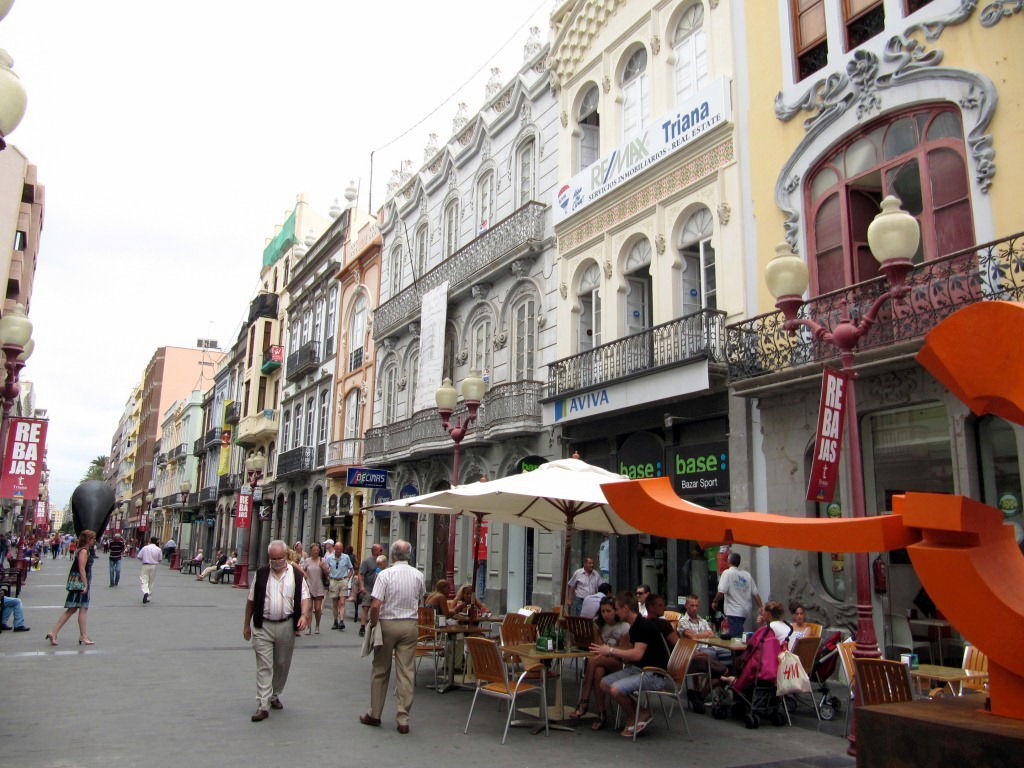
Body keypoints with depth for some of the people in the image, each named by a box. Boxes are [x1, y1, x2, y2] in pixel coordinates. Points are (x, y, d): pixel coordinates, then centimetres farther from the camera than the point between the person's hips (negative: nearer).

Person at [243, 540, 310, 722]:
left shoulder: (296, 574, 0)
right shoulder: (261, 574, 2)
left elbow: (304, 597, -2)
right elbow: (251, 601, 8)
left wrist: (304, 615, -20)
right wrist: (247, 625, 8)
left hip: (286, 626, 1)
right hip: (263, 626, -1)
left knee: (282, 665, 13)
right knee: (264, 666, -4)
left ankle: (275, 695, 33)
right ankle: (263, 706, -2)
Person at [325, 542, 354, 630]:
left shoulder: (346, 557, 2)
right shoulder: (329, 558, 3)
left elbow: (351, 569, 10)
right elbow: (326, 570, 11)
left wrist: (347, 579, 1)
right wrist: (328, 578, -1)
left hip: (343, 581, -2)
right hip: (333, 581, 2)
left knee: (342, 603, -10)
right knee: (334, 604, 8)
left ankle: (341, 621, -16)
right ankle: (335, 621, 19)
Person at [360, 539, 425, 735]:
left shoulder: (385, 574, -12)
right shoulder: (418, 575, 1)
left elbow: (375, 605, -16)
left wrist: (372, 624, -3)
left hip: (387, 624, -2)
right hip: (410, 625, 3)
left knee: (380, 671, 11)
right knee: (406, 673, 4)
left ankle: (374, 714, 22)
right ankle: (403, 719, 5)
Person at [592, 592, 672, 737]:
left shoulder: (645, 625, -18)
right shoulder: (634, 627, 12)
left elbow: (637, 654, -27)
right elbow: (630, 658, 15)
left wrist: (611, 650, -18)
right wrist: (608, 652, 2)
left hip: (655, 674, -10)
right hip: (637, 669, 10)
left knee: (616, 689, -24)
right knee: (604, 683, -1)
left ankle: (634, 717, 2)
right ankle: (637, 715, 7)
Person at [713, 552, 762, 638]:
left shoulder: (727, 573, -8)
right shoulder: (747, 575, 9)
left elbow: (721, 591, -16)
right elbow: (755, 593, 8)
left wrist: (715, 602, -1)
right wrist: (760, 607, 14)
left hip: (734, 612, -7)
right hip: (745, 611, 7)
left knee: (736, 637, -9)